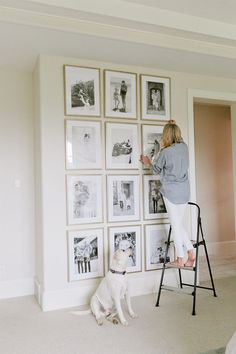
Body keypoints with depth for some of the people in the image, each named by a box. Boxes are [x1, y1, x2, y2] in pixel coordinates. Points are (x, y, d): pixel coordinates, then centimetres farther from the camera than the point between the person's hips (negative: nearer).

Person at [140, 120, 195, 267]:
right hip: (184, 191, 5)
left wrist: (148, 162, 23)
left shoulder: (165, 152, -14)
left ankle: (180, 259, 11)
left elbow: (157, 169, 3)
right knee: (181, 223, 16)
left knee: (176, 225, 3)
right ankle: (191, 252, 9)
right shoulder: (185, 147, 0)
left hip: (171, 191, -5)